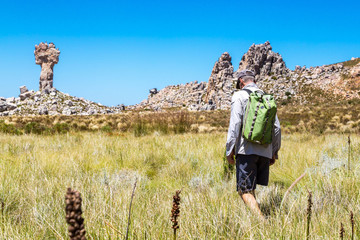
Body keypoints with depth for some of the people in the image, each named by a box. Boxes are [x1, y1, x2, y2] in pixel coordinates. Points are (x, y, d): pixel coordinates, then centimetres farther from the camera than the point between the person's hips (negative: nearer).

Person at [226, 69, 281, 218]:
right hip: (265, 151, 6)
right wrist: (274, 152, 23)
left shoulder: (239, 96, 0)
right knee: (251, 188, 16)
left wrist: (229, 149, -5)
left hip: (247, 150, -6)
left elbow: (235, 124, -10)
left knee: (245, 190, -7)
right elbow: (277, 128, 16)